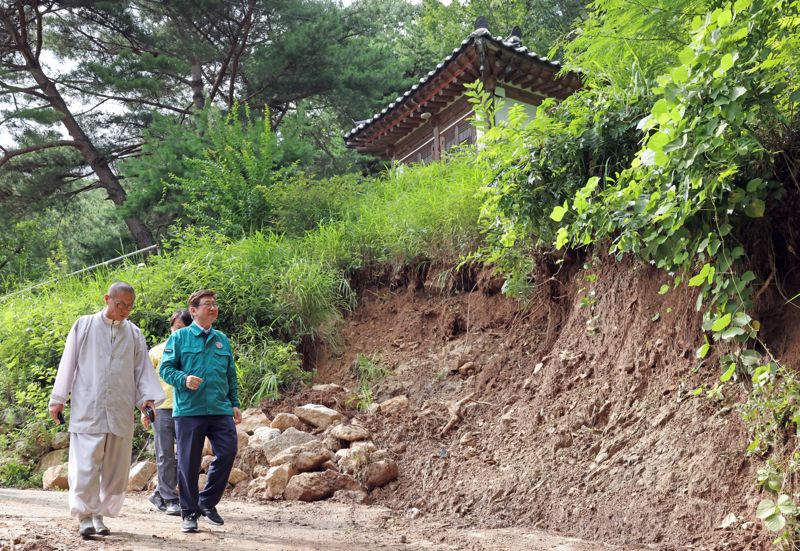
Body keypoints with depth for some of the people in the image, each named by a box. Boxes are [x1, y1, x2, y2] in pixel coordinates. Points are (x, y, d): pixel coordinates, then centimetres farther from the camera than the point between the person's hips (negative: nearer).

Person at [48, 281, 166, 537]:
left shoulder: (134, 334, 12)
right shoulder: (84, 326, 6)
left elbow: (143, 369, 10)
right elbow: (68, 363, 7)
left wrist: (148, 398, -4)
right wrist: (58, 399, 4)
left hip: (121, 412, 3)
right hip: (87, 410, -3)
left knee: (116, 467, 4)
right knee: (85, 464, -9)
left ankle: (100, 515, 16)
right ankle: (85, 516, -1)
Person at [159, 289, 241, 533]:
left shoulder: (222, 339, 15)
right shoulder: (179, 337, 3)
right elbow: (166, 368, -1)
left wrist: (234, 403, 15)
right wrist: (184, 379, -20)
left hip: (221, 410, 4)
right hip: (189, 410, -3)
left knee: (227, 452, -5)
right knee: (189, 462, 2)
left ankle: (207, 502, 15)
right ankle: (189, 512, 16)